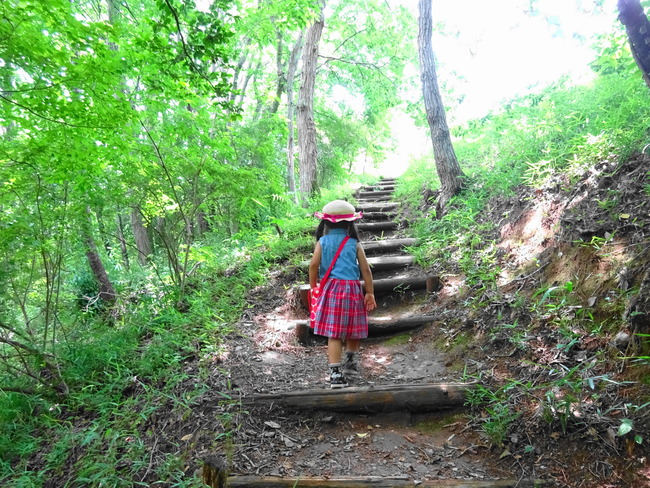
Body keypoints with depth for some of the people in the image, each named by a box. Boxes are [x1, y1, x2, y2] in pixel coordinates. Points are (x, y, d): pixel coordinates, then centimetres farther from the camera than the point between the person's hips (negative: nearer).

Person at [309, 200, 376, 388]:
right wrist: (370, 293, 7)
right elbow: (365, 269, 1)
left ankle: (336, 373, -3)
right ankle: (352, 362, 37)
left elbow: (314, 265, -8)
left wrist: (313, 286, 4)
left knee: (334, 334, 0)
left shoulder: (322, 241, 3)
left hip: (331, 288, -1)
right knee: (353, 330, 20)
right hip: (352, 288, 1)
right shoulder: (354, 243, 5)